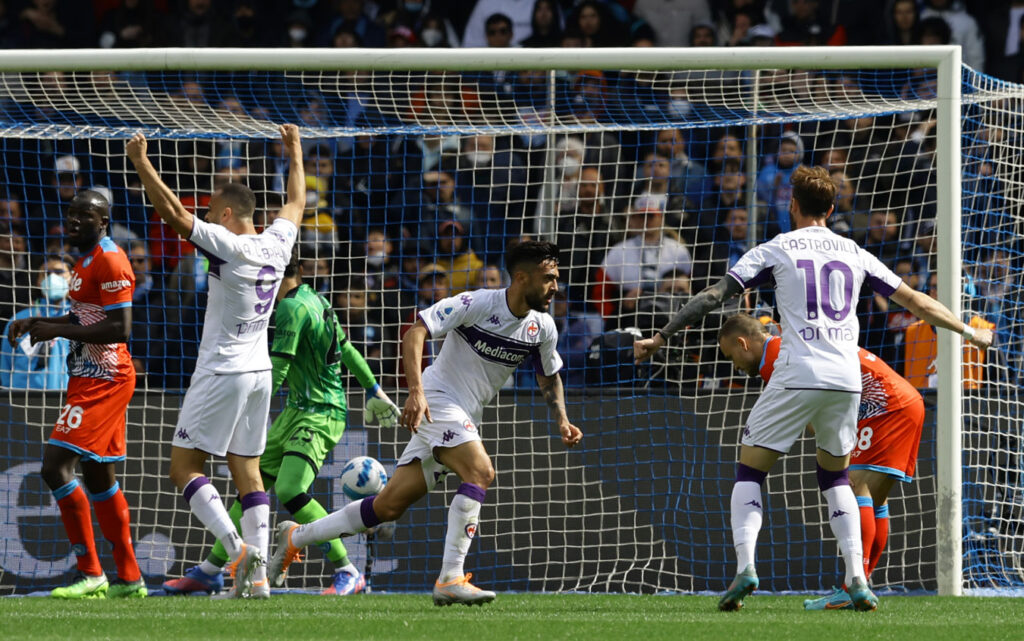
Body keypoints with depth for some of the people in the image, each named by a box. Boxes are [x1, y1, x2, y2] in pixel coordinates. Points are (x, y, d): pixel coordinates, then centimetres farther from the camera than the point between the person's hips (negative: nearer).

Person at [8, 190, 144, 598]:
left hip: (102, 381, -11)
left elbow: (119, 328, -22)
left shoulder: (109, 262, -16)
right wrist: (36, 322, 13)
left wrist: (58, 331, -20)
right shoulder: (86, 260, 16)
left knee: (56, 466, -16)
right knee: (98, 477, 15)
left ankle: (91, 573, -13)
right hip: (90, 378, 11)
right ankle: (129, 579, 20)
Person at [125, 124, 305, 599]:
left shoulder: (227, 245, -16)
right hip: (259, 371, 7)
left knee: (184, 467, -2)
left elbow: (173, 212, -19)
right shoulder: (276, 246, 4)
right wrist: (295, 154, 37)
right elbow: (296, 204, 23)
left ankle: (236, 546, -17)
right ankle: (258, 574, 1)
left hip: (221, 374, -7)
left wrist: (141, 162, -14)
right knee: (248, 471, 8)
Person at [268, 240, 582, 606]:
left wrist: (561, 420, 5)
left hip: (465, 419, 7)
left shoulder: (542, 328, 4)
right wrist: (416, 391, -31)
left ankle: (296, 537, 20)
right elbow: (415, 334, -19)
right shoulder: (478, 304, -17)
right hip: (437, 401, -7)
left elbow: (549, 376, 22)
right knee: (480, 471, -30)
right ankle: (450, 580, -31)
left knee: (389, 506, 6)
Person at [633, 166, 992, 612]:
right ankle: (857, 580, 6)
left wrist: (661, 337, 6)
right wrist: (969, 332, 34)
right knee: (835, 476, 21)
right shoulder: (854, 254, 16)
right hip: (846, 378, 4)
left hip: (797, 375, -3)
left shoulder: (775, 250, 6)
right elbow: (915, 301, 21)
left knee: (750, 469, 7)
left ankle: (744, 566, -14)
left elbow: (713, 296, 1)